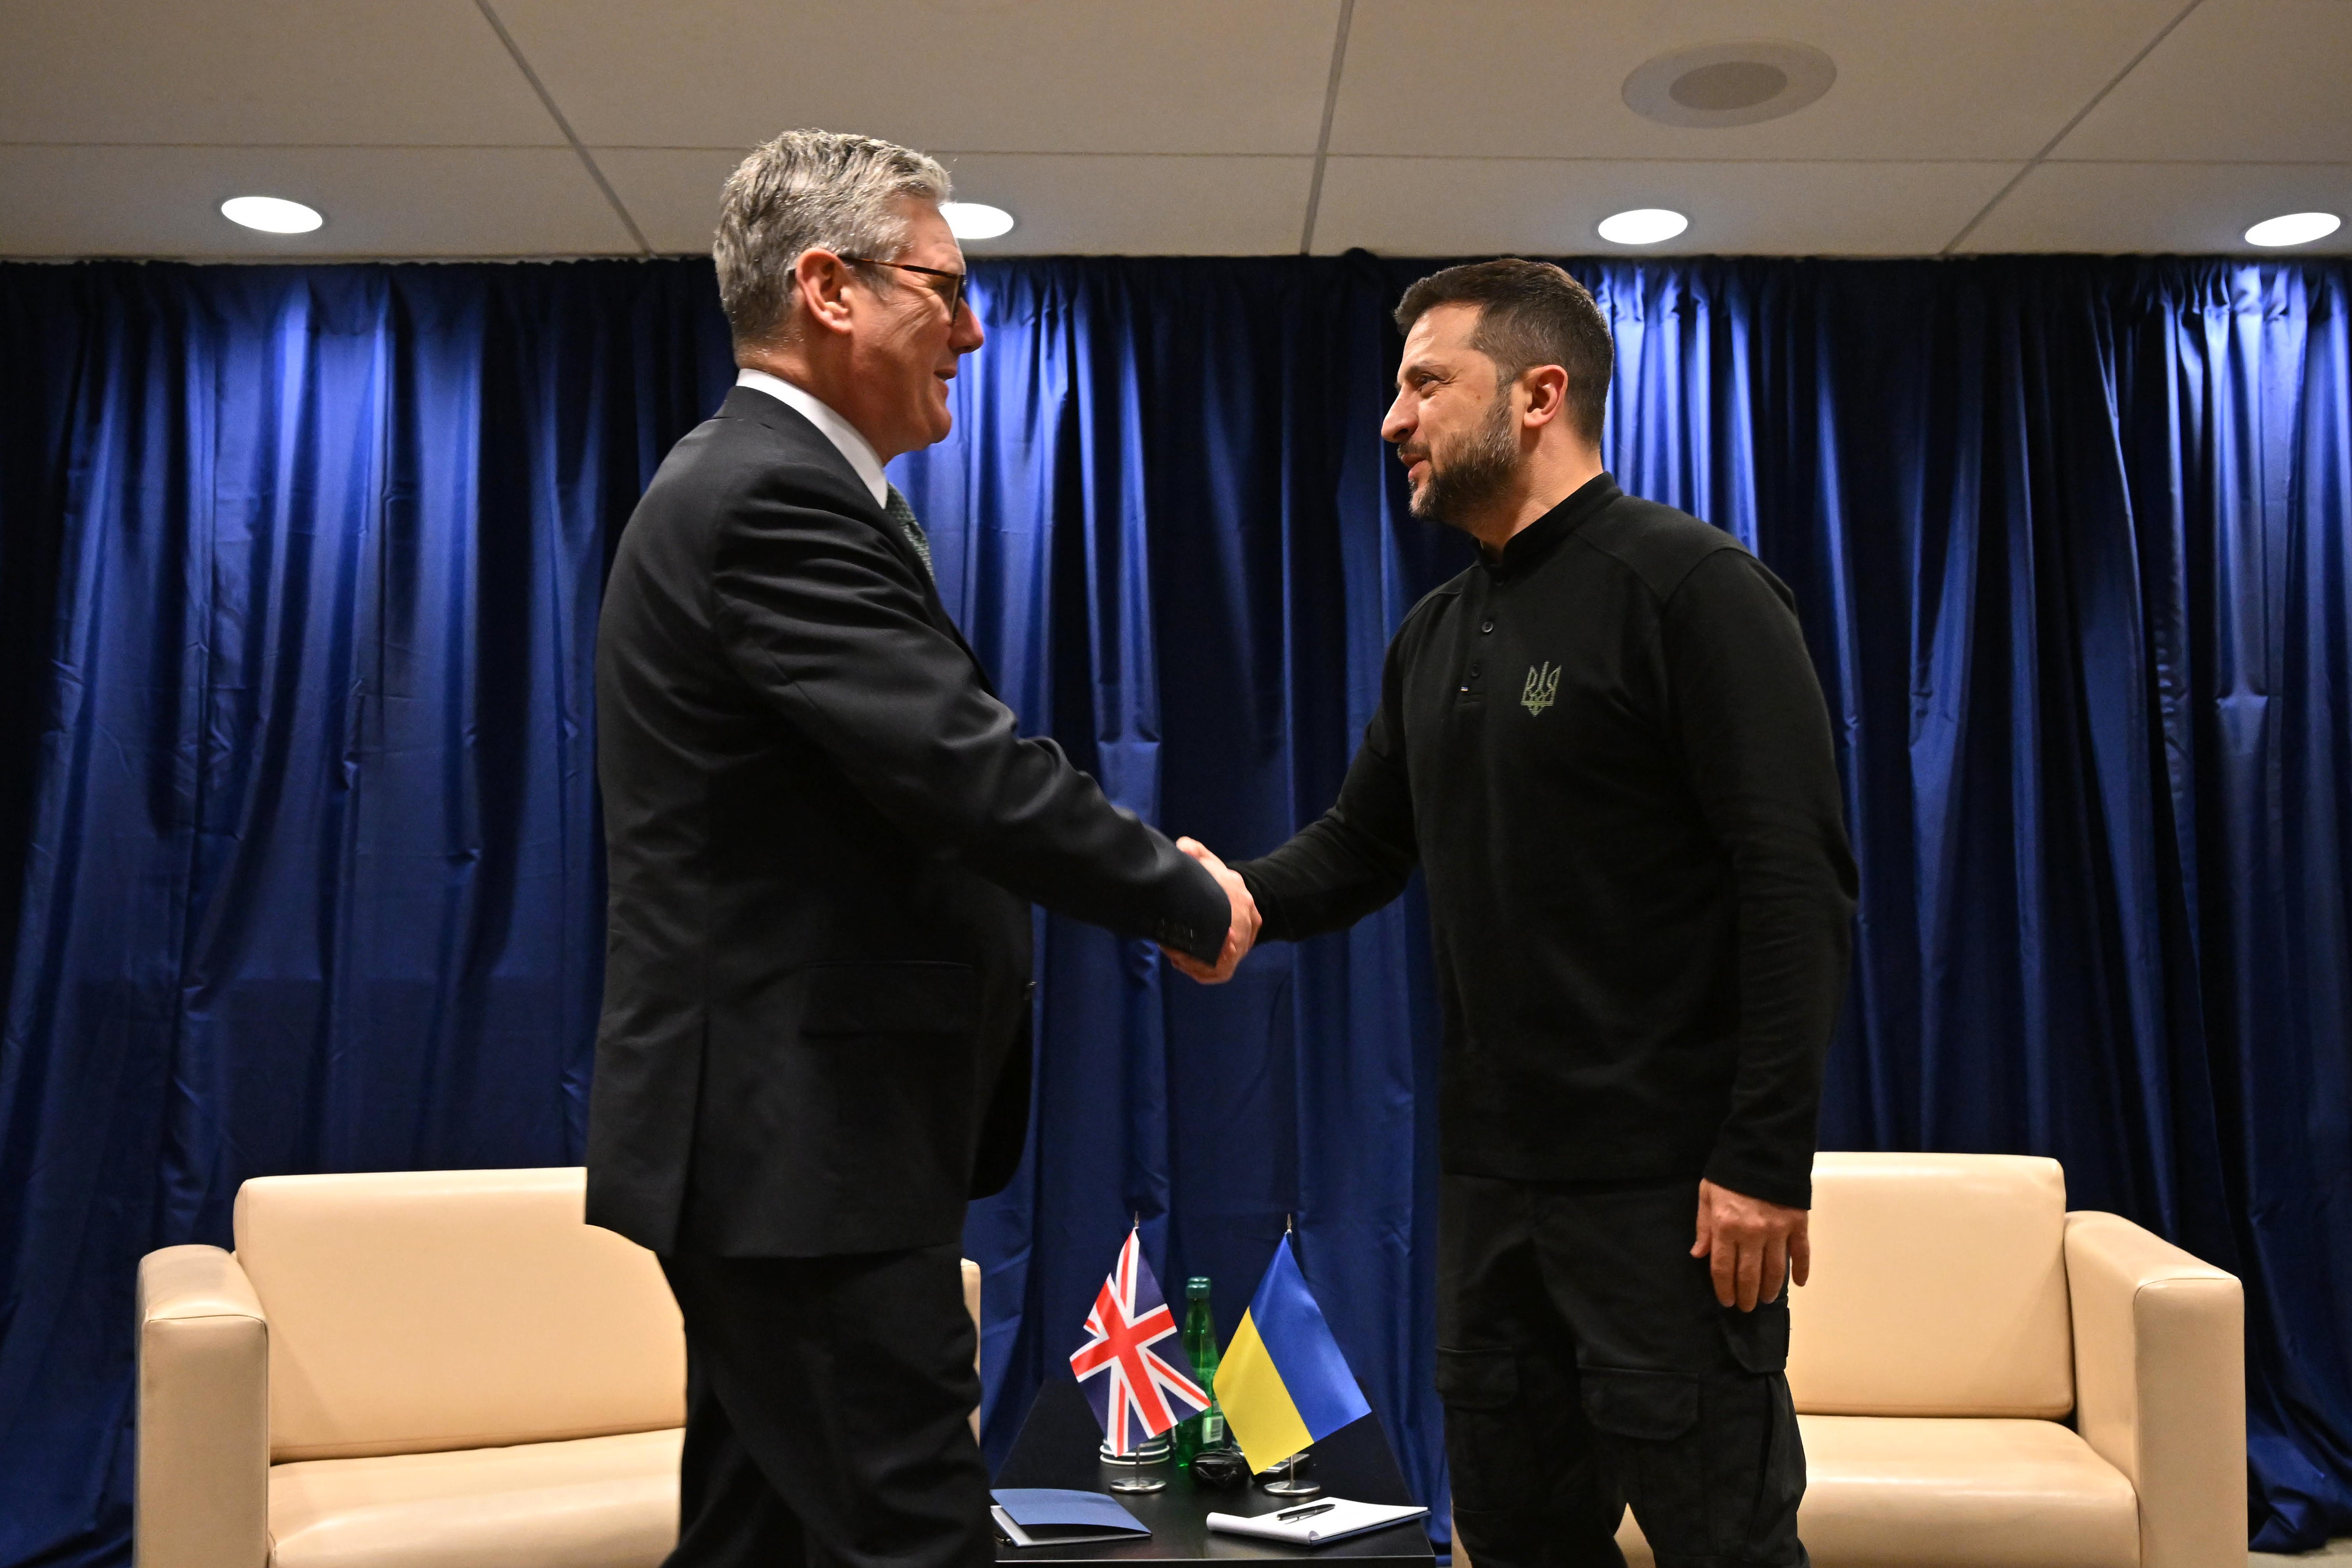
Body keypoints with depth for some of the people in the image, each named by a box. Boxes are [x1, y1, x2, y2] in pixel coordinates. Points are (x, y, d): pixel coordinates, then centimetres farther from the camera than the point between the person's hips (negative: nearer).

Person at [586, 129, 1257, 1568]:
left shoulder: (761, 482, 15)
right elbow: (973, 771, -23)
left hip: (781, 1121, 11)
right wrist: (1194, 904, -8)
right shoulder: (772, 498, -18)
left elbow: (924, 780, 15)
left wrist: (1153, 881, 8)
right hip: (806, 1135, -11)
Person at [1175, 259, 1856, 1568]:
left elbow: (1797, 880, -16)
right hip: (1491, 1166, 8)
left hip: (1666, 1176, -7)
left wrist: (1769, 1159, -20)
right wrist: (1241, 896, -5)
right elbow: (1363, 847, 17)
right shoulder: (1436, 636, 14)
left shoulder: (1689, 586, -10)